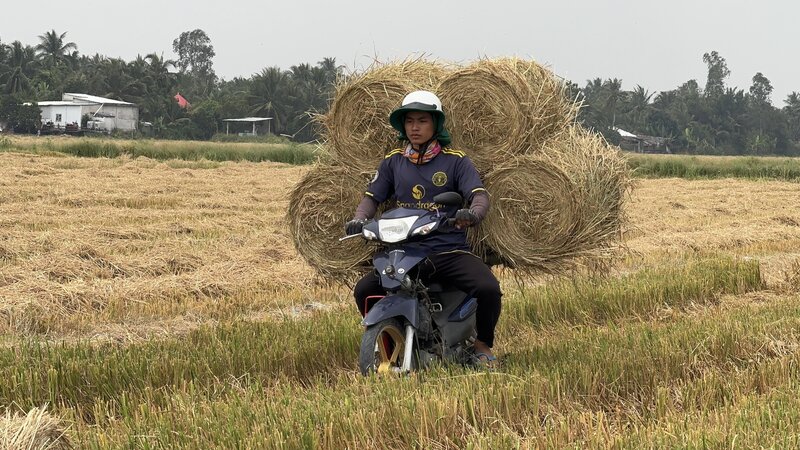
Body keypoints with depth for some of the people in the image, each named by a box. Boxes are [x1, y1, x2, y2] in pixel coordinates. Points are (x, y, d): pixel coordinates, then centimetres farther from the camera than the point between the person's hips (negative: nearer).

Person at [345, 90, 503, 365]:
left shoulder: (455, 161, 6)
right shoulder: (393, 162, 14)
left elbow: (480, 195, -6)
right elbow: (372, 196, 11)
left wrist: (472, 214, -30)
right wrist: (360, 218, -12)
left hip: (451, 251, -2)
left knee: (488, 289, -27)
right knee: (364, 290, -19)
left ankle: (482, 344, 1)